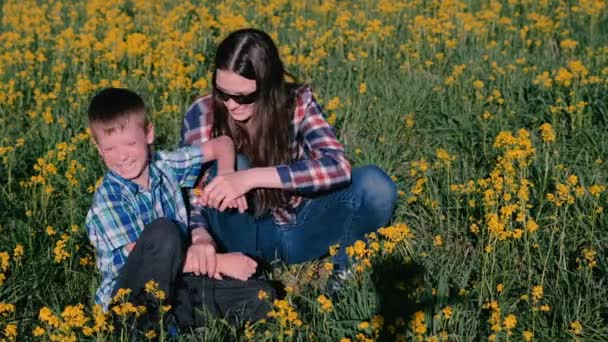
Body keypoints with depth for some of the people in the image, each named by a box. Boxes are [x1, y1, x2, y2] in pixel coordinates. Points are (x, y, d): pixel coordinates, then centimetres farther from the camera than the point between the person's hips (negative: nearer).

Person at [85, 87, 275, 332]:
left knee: (261, 298, -15)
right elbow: (142, 257, -19)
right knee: (163, 231, -34)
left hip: (178, 284, 5)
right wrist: (220, 262, -19)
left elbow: (222, 144, 14)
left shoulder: (165, 167, 2)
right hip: (129, 295, -5)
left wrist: (227, 175, -9)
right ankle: (154, 322, -21)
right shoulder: (107, 201, -13)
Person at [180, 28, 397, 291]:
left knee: (375, 183, -26)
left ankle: (344, 263, -1)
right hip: (249, 234, 0)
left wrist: (253, 177, -41)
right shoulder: (202, 114, -14)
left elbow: (338, 167, -31)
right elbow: (190, 195, -12)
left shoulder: (298, 102, -16)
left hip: (300, 231, 0)